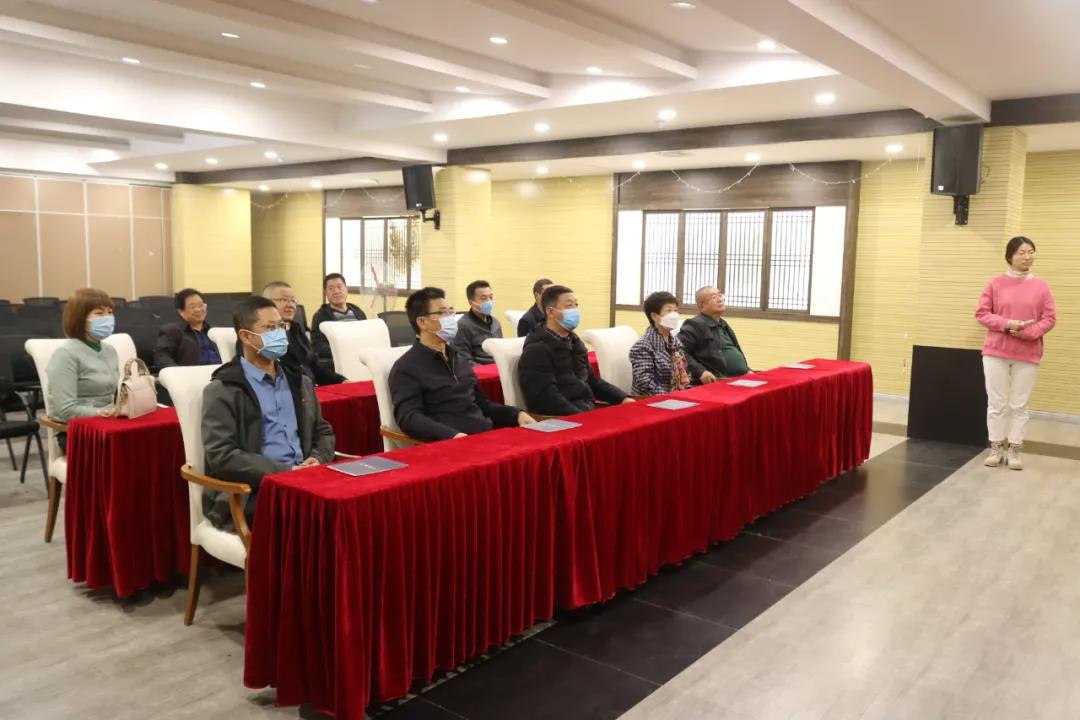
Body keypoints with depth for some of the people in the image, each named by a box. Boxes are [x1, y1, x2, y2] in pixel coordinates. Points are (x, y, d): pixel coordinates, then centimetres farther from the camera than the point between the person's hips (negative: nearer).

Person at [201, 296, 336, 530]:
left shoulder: (299, 381, 20)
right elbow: (222, 456, -11)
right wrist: (285, 472, -16)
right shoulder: (222, 390, -1)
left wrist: (317, 459, 0)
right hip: (249, 495, -6)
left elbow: (323, 431, 24)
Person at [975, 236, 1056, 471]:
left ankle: (1014, 450, 12)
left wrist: (1028, 332, -15)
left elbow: (1050, 318, 2)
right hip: (995, 352, 0)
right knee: (996, 403, 3)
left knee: (1019, 405, 4)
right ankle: (996, 448, 13)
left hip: (1028, 355, 0)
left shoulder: (1041, 286, 4)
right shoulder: (996, 283, 2)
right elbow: (982, 314, 0)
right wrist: (1006, 324, -16)